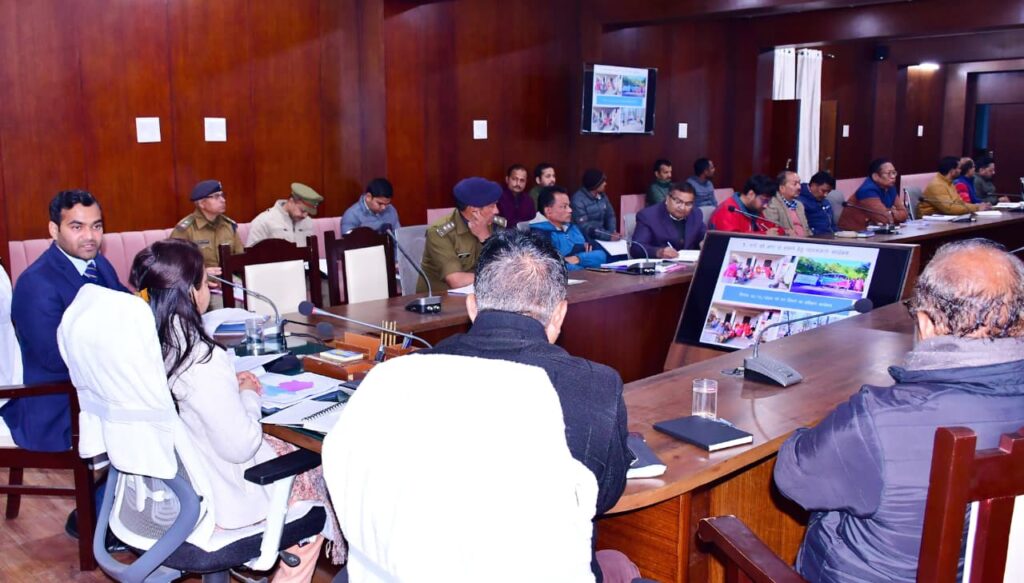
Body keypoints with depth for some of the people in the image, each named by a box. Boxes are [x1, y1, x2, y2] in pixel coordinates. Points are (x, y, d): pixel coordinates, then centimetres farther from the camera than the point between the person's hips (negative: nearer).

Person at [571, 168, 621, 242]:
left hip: (601, 240, 6)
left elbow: (610, 215, 15)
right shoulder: (578, 199, -15)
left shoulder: (602, 196, 9)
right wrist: (608, 236, -26)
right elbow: (583, 227, -21)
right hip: (585, 241, -6)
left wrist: (612, 232, -6)